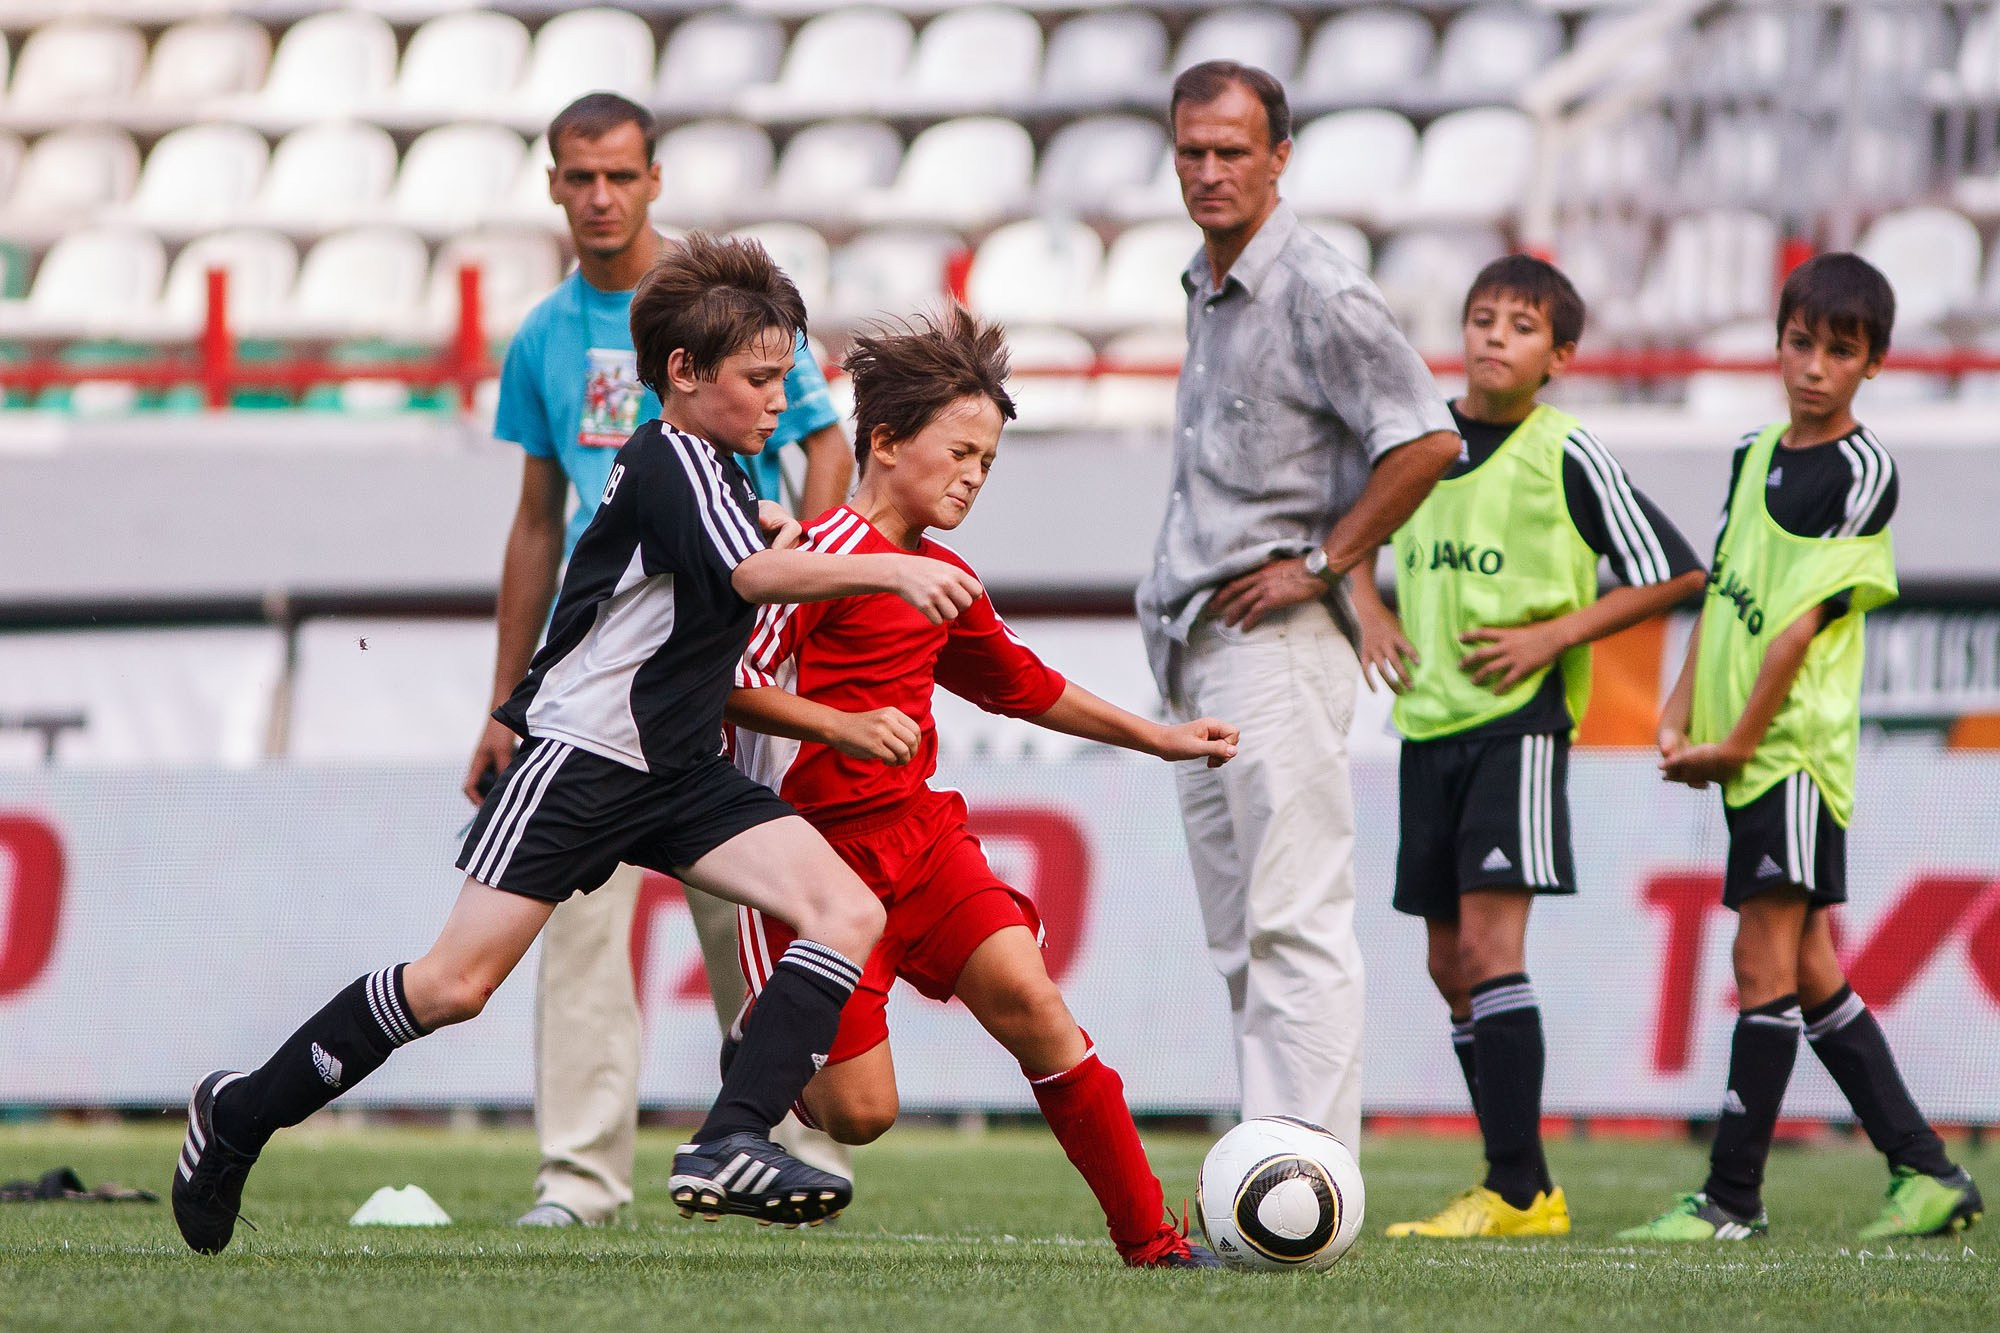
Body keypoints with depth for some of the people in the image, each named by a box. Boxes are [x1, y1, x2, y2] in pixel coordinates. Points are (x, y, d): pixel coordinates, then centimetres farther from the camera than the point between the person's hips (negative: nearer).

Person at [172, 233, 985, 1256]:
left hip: (681, 769, 9)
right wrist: (889, 571, -37)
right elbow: (754, 573, -31)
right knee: (456, 984, -10)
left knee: (850, 915, -11)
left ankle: (729, 1144, -22)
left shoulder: (706, 469, 14)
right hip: (582, 754, -9)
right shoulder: (670, 461, -13)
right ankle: (240, 1113, 9)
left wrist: (760, 524, 17)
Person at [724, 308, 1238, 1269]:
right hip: (814, 849, -7)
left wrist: (1157, 738, 34)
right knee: (861, 1113, -9)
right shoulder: (833, 552, -12)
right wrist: (843, 727, -30)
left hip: (916, 831, 7)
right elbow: (728, 683, -18)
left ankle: (1150, 1238, -11)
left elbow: (1024, 685, 31)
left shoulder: (943, 580, 14)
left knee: (1028, 998, -13)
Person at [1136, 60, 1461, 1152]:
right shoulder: (1207, 292, 18)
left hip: (1276, 644, -10)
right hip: (1195, 652, 10)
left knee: (1295, 924, -14)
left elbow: (1426, 440, -19)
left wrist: (1322, 566, -15)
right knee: (1240, 940, 10)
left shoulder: (1316, 293, -11)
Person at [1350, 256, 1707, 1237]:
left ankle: (1520, 1189, -16)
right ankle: (1514, 1185, 14)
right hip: (1428, 724, 6)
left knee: (1487, 943, -16)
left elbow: (1676, 573, -4)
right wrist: (1371, 613, 10)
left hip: (1518, 722, -6)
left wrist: (1552, 636, -9)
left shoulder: (1567, 457, -7)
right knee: (1450, 963, 7)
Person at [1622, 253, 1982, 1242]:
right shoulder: (1755, 455, 16)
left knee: (1768, 959, -9)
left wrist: (1736, 744, -13)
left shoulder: (1863, 474, -8)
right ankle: (1925, 1172, 12)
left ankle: (1733, 1196, -8)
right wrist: (1680, 715, 8)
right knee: (1806, 968, 8)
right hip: (1742, 746, 8)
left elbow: (1804, 621, -12)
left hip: (1797, 740, -8)